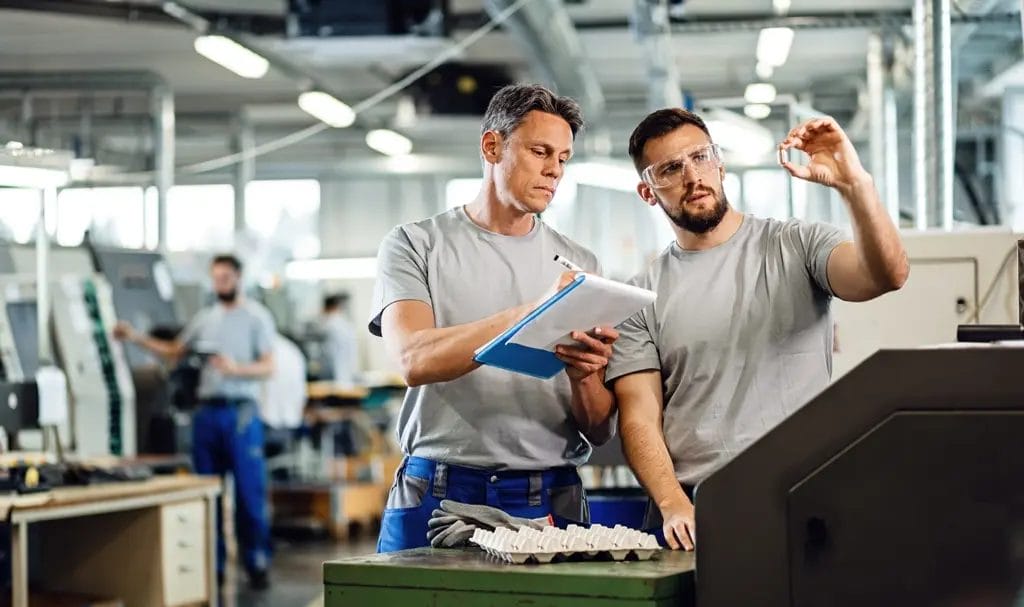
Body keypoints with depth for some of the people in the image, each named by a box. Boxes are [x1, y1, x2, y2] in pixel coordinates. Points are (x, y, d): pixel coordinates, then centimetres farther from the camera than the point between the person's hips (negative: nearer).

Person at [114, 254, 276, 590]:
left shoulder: (257, 317, -1)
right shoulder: (205, 318, 14)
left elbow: (268, 367, -8)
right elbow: (173, 352, 22)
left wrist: (236, 369, -24)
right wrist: (137, 338, 12)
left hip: (241, 413, -5)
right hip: (207, 411, 5)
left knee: (250, 492, -4)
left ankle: (257, 564, 3)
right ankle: (212, 564, 15)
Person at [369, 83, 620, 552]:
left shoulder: (579, 266, 10)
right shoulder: (415, 245, 3)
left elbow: (599, 430, 8)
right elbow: (414, 360, -17)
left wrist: (583, 378, -16)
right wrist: (533, 313, -26)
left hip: (550, 503, 2)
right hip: (436, 496, -2)